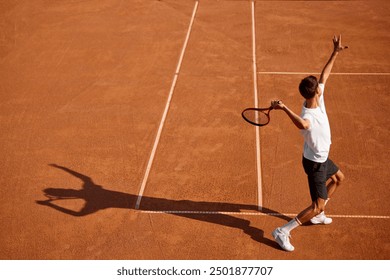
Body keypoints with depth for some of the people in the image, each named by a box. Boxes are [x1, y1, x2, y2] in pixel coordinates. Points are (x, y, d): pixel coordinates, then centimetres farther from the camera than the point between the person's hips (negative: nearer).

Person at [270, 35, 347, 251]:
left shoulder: (318, 99, -11)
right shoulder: (308, 117, -38)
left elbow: (324, 75, 3)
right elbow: (302, 125, -65)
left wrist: (335, 53, 3)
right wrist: (284, 108, -71)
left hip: (322, 158, 10)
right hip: (314, 163, -10)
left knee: (338, 177, 34)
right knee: (318, 205, -8)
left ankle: (317, 215, 42)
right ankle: (282, 232, -2)